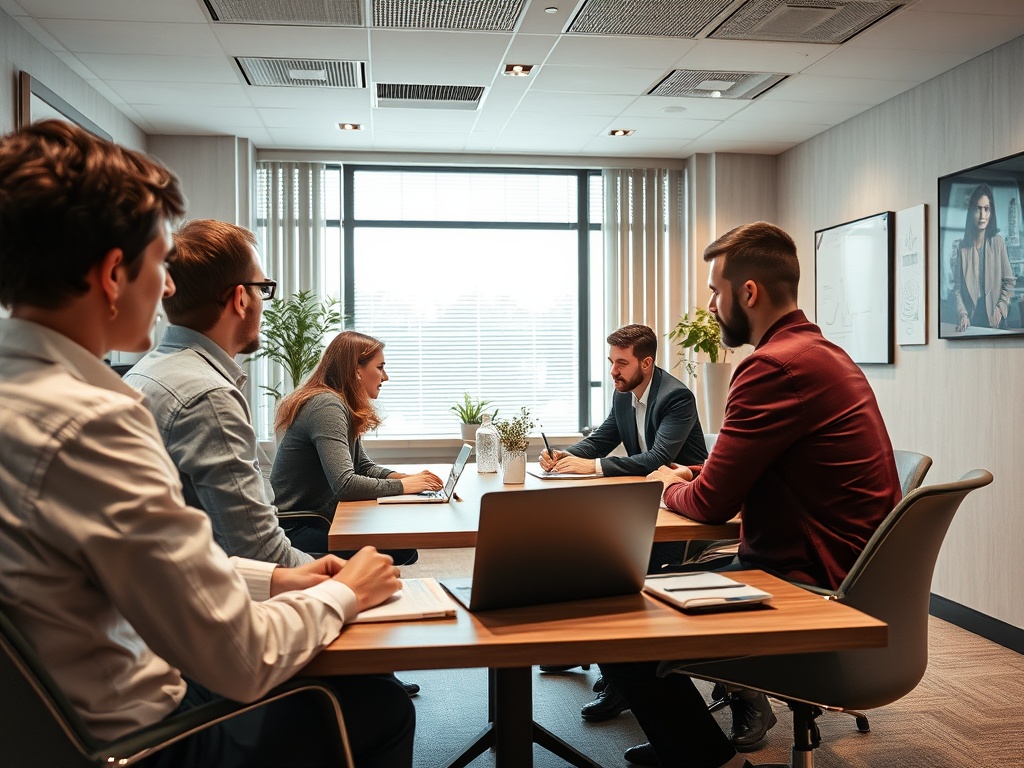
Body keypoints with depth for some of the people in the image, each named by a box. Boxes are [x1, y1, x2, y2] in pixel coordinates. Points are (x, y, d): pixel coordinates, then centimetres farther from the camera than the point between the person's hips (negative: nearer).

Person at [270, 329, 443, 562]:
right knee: (401, 550, -20)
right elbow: (345, 485, -30)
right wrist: (403, 486, -18)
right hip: (297, 531, -10)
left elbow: (363, 467, 18)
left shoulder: (343, 407, 11)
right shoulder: (327, 406, -20)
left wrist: (409, 477, 0)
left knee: (405, 545, -2)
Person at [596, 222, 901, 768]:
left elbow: (711, 503, -17)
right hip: (846, 577, 10)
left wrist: (668, 486, 4)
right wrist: (690, 478, 9)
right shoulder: (822, 352, 12)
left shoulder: (776, 366, -22)